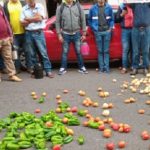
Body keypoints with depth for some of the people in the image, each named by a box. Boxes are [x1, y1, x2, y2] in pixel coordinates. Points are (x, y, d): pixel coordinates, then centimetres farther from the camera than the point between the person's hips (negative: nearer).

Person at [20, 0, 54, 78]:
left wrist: (28, 19, -1)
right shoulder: (24, 9, 8)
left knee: (43, 53, -5)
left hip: (39, 33, -2)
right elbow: (23, 23, 0)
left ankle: (48, 71, -3)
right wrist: (34, 18, -7)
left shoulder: (40, 6, 2)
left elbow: (40, 18, -9)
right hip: (28, 33, 2)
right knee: (32, 54, 5)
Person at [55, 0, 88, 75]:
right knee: (65, 52, 6)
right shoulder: (60, 8, -1)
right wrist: (59, 34, -3)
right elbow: (57, 22, 1)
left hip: (76, 34, 1)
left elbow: (83, 20, 3)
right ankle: (63, 68, 15)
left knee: (78, 51, 7)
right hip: (65, 34, -1)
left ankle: (81, 67, 17)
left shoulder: (78, 6, 1)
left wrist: (84, 33, 1)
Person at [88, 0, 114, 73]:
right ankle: (101, 67, 9)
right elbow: (89, 20, 10)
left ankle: (106, 67, 7)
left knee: (106, 50, 2)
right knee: (100, 51, 3)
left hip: (107, 31, 0)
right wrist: (94, 28, 3)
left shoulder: (109, 7, 2)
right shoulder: (93, 8, 2)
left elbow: (112, 19, 8)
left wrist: (110, 28, -1)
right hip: (98, 32, 0)